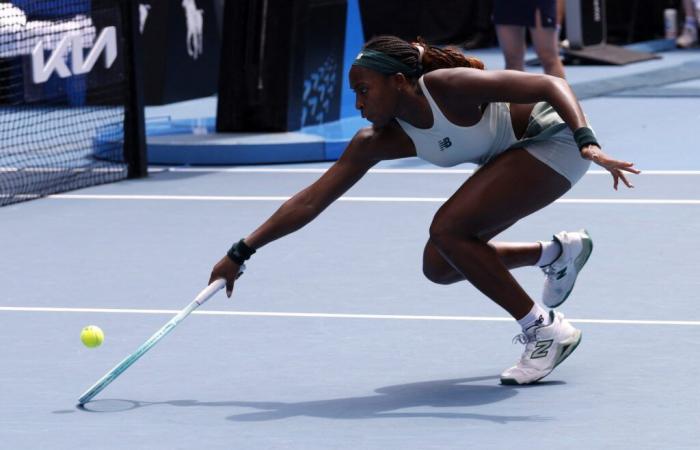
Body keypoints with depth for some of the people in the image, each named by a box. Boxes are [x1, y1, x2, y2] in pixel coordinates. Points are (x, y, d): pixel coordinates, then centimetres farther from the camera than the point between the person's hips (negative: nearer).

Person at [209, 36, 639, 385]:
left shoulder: (448, 86, -29)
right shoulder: (377, 142, -9)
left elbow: (552, 85, -29)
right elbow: (310, 201, -6)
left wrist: (588, 144, -43)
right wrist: (241, 253, -9)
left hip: (556, 136, -8)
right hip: (514, 155, 8)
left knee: (448, 230, -22)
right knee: (440, 266, 3)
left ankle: (546, 330, -12)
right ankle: (560, 252, 21)